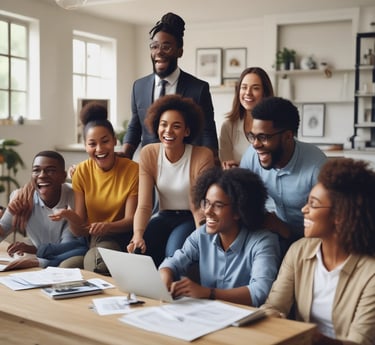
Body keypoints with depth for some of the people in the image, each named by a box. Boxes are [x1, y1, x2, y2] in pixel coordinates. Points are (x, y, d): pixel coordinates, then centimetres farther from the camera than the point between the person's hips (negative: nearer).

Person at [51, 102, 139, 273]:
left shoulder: (132, 170, -8)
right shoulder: (82, 172, 0)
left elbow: (131, 220, -11)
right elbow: (80, 229, -3)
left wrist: (108, 226, -33)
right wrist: (70, 216, -28)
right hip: (92, 241, 3)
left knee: (96, 259, -35)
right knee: (65, 268, -28)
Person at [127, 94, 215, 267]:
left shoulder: (203, 157, -15)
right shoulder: (148, 154, -5)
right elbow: (144, 205, -11)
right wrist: (138, 236, -30)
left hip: (191, 219, -2)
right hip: (164, 217, 3)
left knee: (175, 251, -32)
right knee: (138, 250, -26)